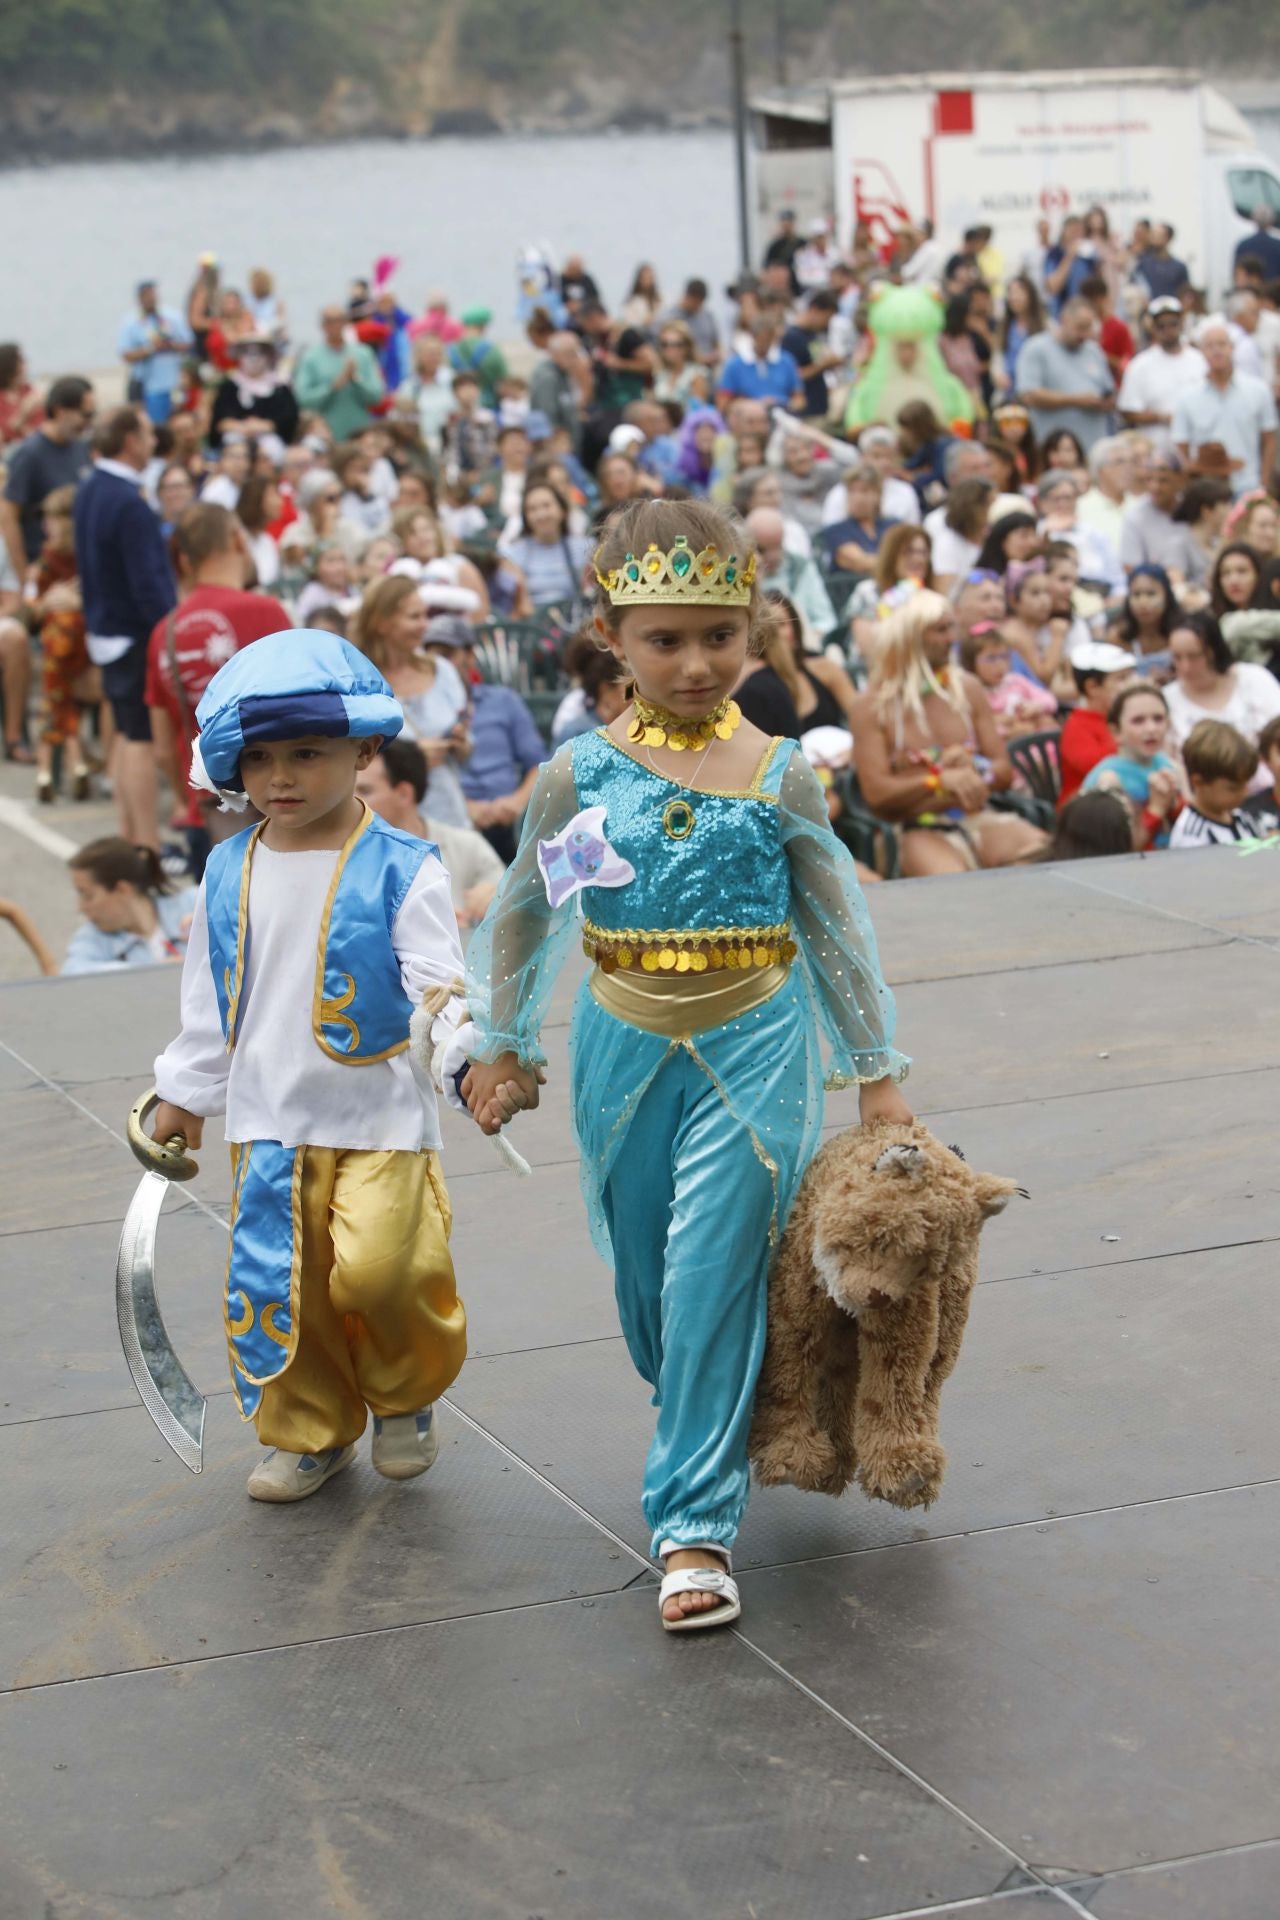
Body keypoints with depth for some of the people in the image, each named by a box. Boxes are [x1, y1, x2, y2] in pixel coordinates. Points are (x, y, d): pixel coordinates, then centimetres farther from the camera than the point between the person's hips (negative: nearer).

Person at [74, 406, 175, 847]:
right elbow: (148, 583, -24)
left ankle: (128, 838, 23)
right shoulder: (128, 504, -23)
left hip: (106, 627, 10)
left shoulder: (90, 492, 7)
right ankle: (147, 846, -3)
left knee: (126, 734, 16)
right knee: (143, 739, -5)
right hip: (138, 635, -10)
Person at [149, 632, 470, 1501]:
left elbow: (437, 979, -12)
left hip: (380, 1115, -4)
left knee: (382, 1268, -13)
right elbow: (208, 997, 14)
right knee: (280, 1283, 7)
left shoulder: (401, 869, -9)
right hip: (268, 1118, 4)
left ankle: (407, 1393, 18)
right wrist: (186, 1094, 18)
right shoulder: (230, 874, 4)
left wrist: (459, 1036, -33)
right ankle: (312, 1433, 27)